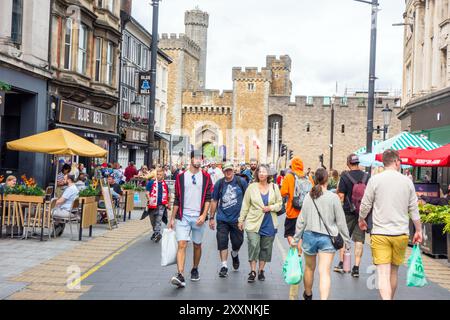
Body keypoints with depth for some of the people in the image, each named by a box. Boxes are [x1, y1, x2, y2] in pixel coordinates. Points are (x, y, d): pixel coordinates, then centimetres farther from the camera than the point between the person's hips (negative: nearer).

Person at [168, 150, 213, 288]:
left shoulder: (205, 177, 4)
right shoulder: (181, 177, 6)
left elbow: (208, 198, 0)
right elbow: (177, 199, 9)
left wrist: (203, 215, -12)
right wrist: (172, 218, 7)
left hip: (198, 217, 0)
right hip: (183, 216, 0)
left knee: (197, 245, 12)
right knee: (182, 245, -12)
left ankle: (195, 269, 32)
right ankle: (180, 276, -19)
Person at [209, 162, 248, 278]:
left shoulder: (241, 182, -3)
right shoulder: (219, 184, 1)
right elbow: (214, 201, 8)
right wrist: (211, 218, 7)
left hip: (237, 218, 0)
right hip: (222, 219, 0)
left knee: (237, 241, 8)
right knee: (222, 242, -4)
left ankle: (235, 254, 41)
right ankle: (224, 266, 6)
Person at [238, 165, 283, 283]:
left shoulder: (274, 187, 4)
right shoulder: (252, 187, 0)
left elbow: (279, 204, 9)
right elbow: (245, 205, 4)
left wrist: (271, 208, -10)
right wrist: (241, 220, 3)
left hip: (269, 224, 2)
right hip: (254, 222, -2)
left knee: (266, 248, 7)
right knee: (253, 246, -9)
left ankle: (261, 271, 20)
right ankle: (253, 271, 1)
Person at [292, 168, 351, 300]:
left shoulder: (308, 196, -1)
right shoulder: (333, 197, -8)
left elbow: (301, 220, 2)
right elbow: (340, 221, -5)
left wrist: (296, 238, 11)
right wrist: (347, 239, 5)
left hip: (309, 236, 3)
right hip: (327, 237, -3)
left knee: (309, 268, 19)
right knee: (325, 271, -6)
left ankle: (308, 295, 40)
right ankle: (324, 298, -20)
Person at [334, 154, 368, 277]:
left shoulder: (345, 177, -8)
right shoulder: (367, 177, 2)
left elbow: (341, 196, -9)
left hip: (348, 211, -2)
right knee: (359, 239, 4)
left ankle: (341, 264, 18)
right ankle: (356, 268, 2)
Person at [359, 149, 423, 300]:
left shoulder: (375, 180, -5)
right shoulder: (407, 181, 2)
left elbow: (365, 205, 0)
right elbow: (413, 209, 6)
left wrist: (361, 220, 19)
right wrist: (418, 230, 16)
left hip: (380, 233, -2)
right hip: (401, 234, 3)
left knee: (383, 273, -6)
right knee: (394, 271, 18)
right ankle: (390, 298, 31)